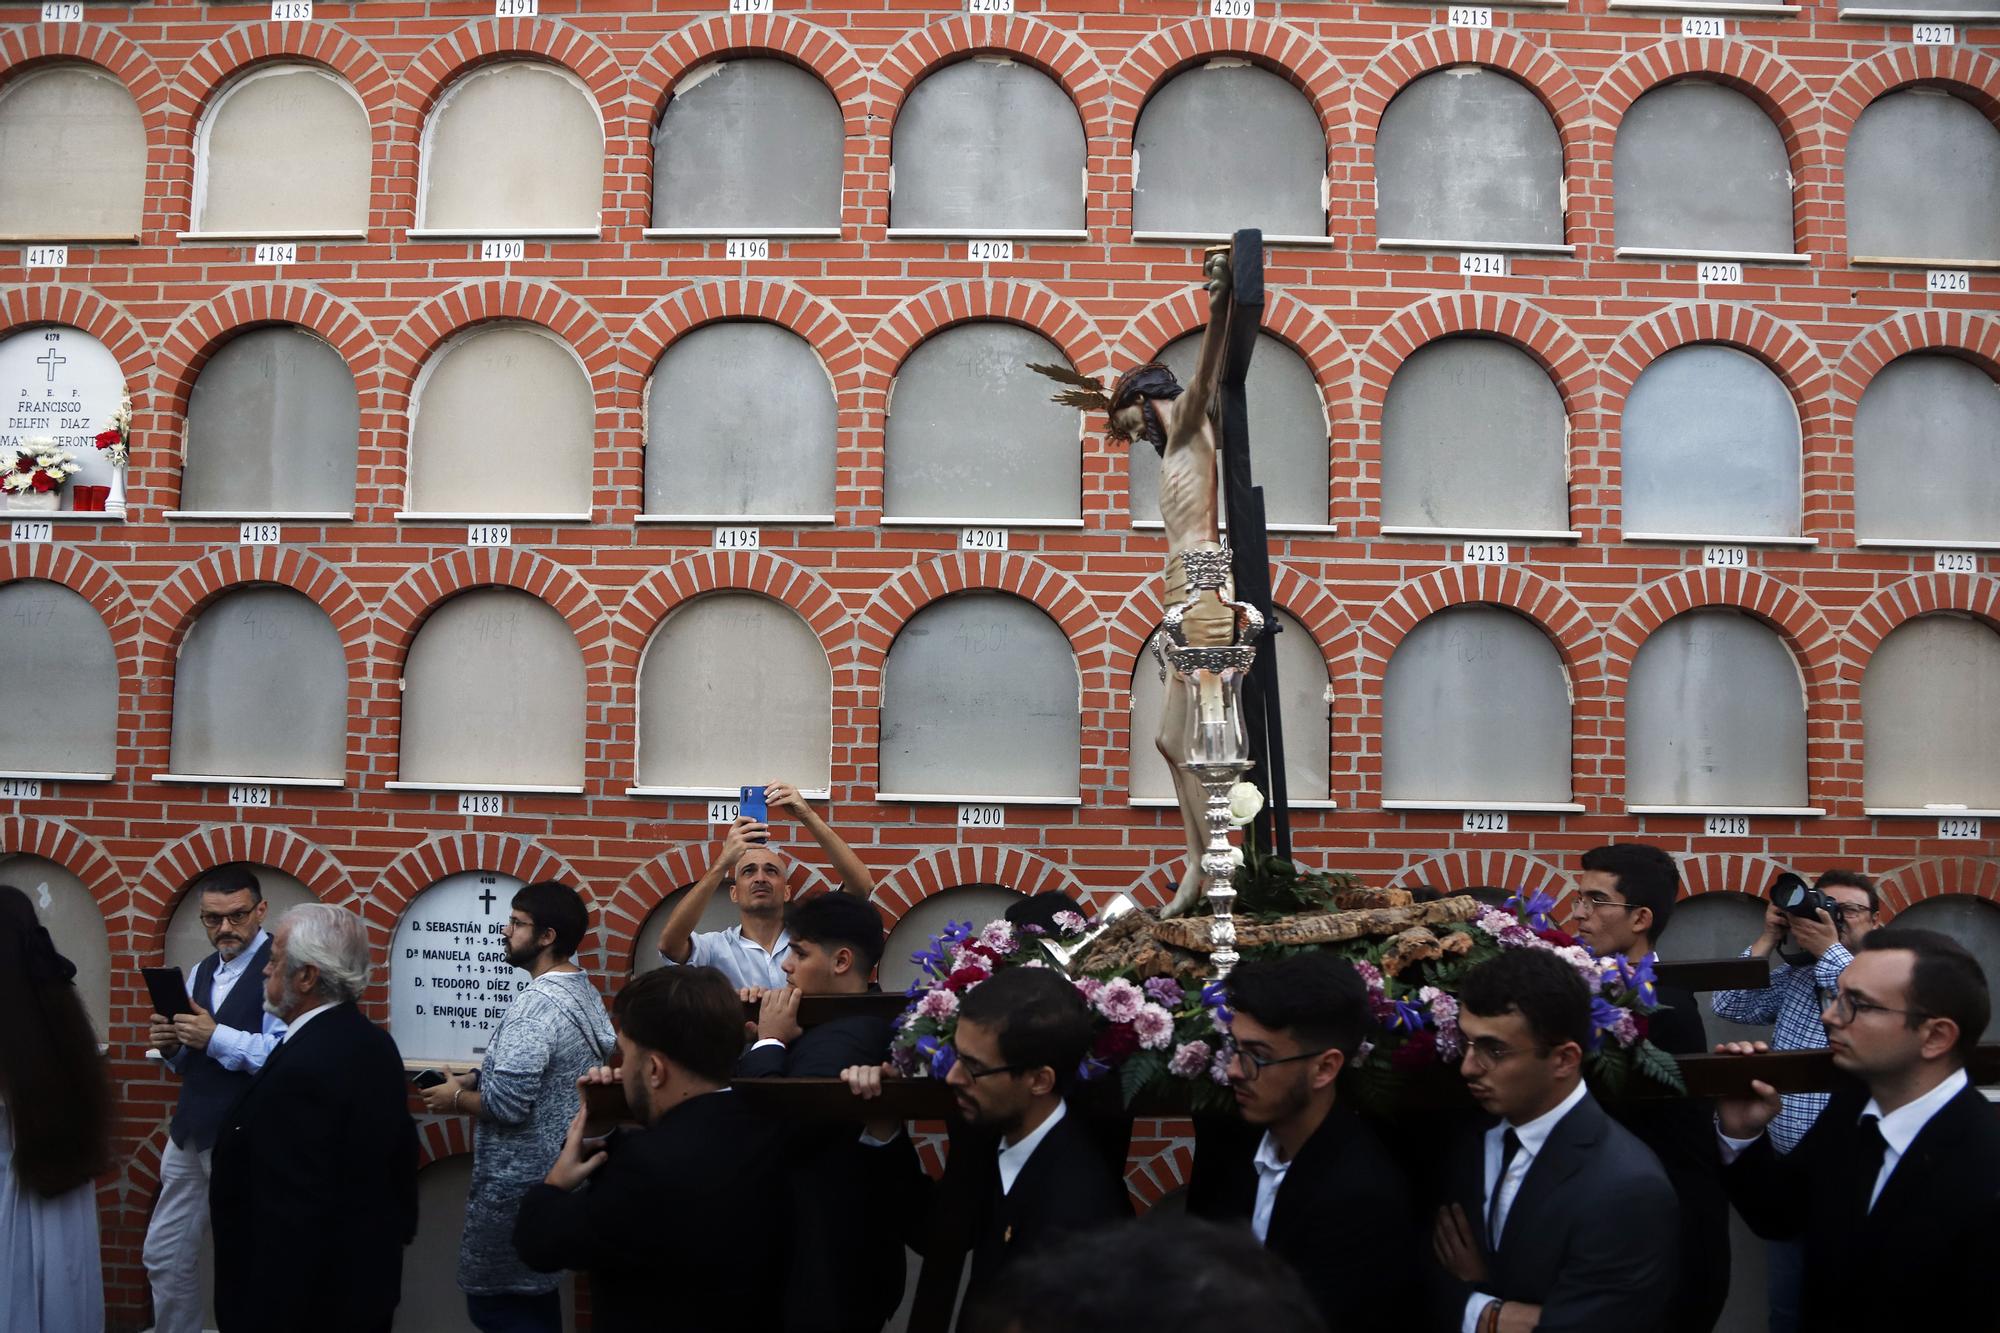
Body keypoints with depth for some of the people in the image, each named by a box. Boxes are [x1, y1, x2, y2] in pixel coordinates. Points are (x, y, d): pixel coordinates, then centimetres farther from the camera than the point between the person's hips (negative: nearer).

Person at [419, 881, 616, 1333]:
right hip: (556, 1173, 10)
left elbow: (506, 1105, -26)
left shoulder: (536, 1005, -22)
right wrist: (474, 1081, 11)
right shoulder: (584, 994, 8)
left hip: (520, 1185, -10)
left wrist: (456, 1099, -8)